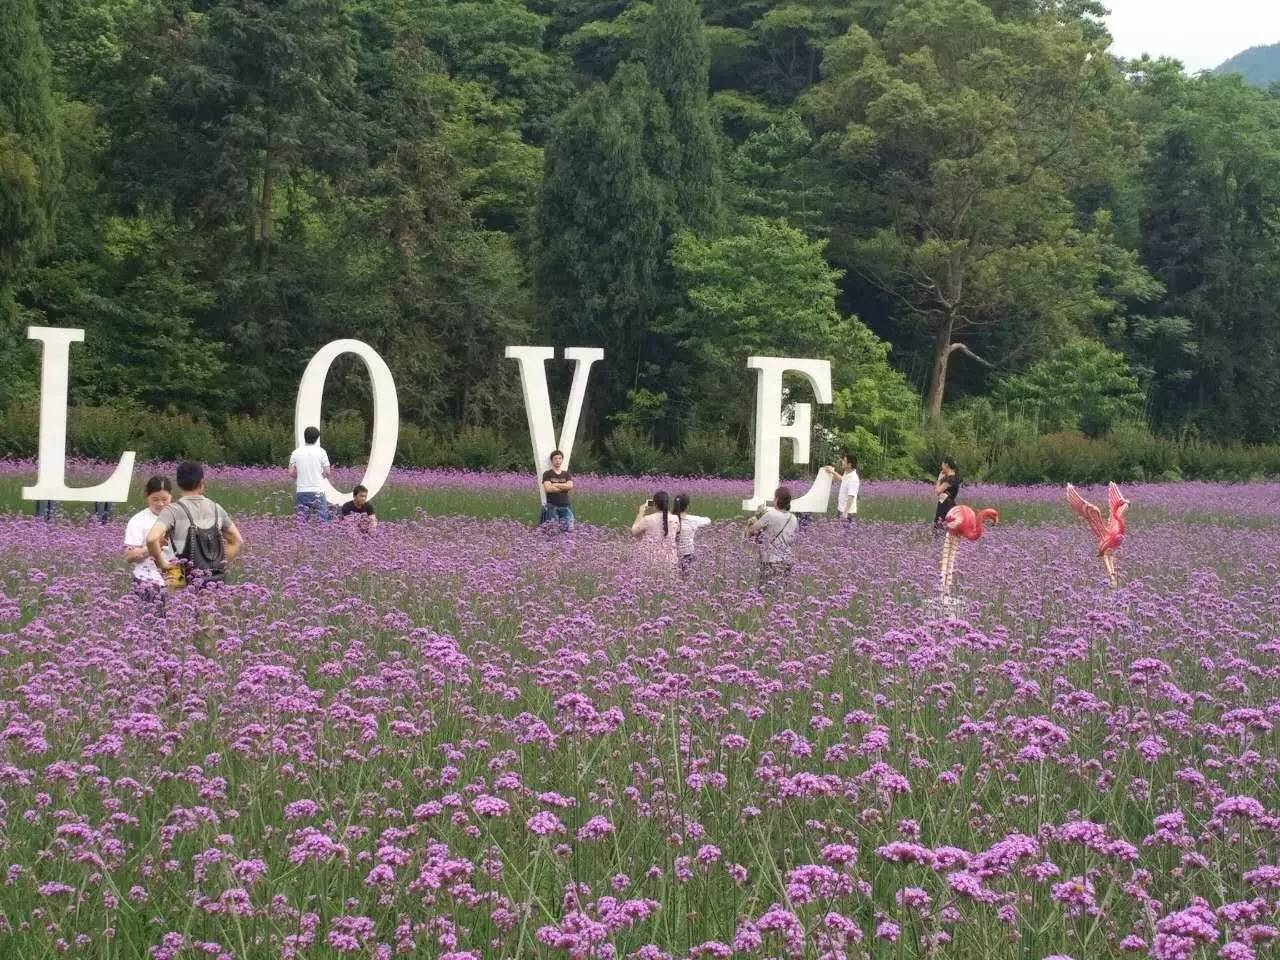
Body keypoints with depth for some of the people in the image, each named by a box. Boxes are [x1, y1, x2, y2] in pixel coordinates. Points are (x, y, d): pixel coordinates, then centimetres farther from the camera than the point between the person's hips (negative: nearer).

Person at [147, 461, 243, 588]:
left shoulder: (173, 510, -7)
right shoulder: (215, 509, 9)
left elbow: (152, 539, -21)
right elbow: (238, 542, 18)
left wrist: (162, 564, -7)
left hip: (186, 583, -4)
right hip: (217, 580, 4)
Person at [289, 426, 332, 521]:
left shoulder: (295, 453, 3)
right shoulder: (321, 452, -4)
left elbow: (291, 473, 3)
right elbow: (327, 472, -5)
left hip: (301, 492, 3)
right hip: (317, 492, -3)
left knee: (302, 520, 6)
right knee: (322, 520, 0)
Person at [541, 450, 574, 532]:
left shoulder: (567, 474, 16)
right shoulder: (547, 474, 6)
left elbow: (570, 486, -2)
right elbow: (548, 488, -9)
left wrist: (555, 485, -4)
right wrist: (564, 487, -1)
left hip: (565, 506, 3)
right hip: (552, 506, -3)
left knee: (568, 529, -11)